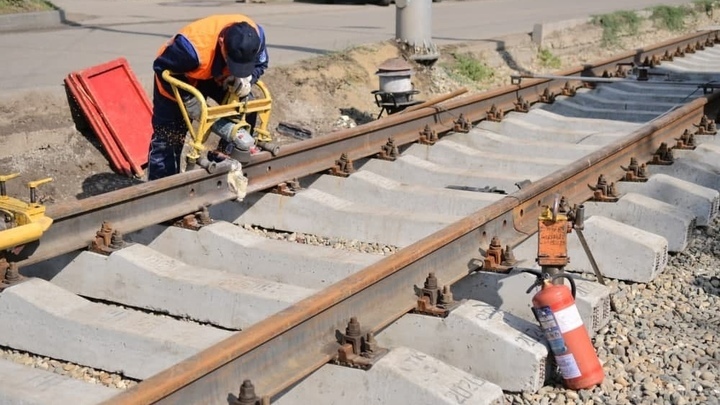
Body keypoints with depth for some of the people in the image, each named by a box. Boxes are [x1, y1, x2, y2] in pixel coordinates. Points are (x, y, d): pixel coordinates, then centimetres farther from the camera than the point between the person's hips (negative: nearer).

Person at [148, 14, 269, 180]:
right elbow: (163, 69, -29)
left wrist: (247, 78, -31)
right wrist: (188, 99, -31)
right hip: (177, 77, -5)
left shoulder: (255, 35, -30)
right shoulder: (194, 45, -45)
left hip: (216, 76, 5)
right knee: (168, 136, -6)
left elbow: (260, 65, -10)